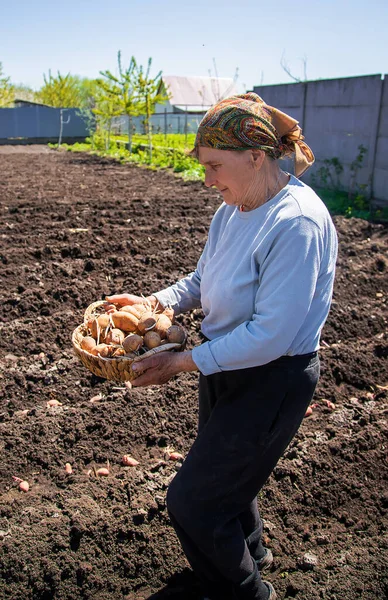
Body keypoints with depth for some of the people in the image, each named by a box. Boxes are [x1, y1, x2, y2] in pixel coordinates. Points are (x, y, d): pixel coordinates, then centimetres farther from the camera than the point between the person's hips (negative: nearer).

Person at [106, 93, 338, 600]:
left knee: (191, 501, 3)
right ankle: (250, 551, 60)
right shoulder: (232, 210, -1)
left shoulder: (298, 223, -27)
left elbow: (269, 337, -29)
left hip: (272, 381, -8)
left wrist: (181, 362, -23)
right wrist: (151, 302, -7)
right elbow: (202, 281, 11)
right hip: (225, 364, 8)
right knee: (224, 477, 28)